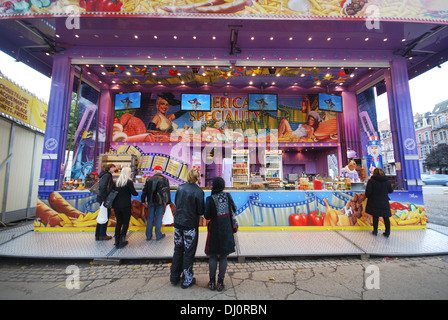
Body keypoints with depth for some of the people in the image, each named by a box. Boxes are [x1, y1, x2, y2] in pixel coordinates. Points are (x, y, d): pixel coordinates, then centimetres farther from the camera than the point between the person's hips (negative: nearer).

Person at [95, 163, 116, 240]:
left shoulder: (108, 175, 14)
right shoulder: (107, 175, -15)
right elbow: (103, 187, -26)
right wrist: (104, 199, -24)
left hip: (104, 199, 10)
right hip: (105, 199, -10)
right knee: (106, 215, 2)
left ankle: (97, 235, 27)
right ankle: (102, 235, 15)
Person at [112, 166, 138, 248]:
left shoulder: (116, 182, 6)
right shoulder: (129, 182, -11)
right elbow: (134, 193, -7)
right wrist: (137, 193, 13)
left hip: (116, 205, 5)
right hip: (125, 205, -5)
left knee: (118, 222, 14)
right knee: (126, 223, 7)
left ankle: (117, 241, 18)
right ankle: (122, 240, 6)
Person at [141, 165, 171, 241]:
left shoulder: (149, 179, 0)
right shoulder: (165, 180, -4)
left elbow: (144, 191, 4)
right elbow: (167, 191, -2)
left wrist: (143, 200, 15)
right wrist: (168, 202, 7)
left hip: (151, 202, 2)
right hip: (160, 202, -2)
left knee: (150, 218, 13)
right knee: (158, 218, 6)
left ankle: (148, 235, 22)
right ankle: (158, 235, 15)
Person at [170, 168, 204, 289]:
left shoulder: (180, 188, -3)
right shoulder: (198, 192, -19)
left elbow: (176, 203, 9)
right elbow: (200, 211, -15)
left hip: (178, 223, 5)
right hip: (190, 225, -5)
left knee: (178, 250, 20)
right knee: (189, 252, 11)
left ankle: (174, 277, 36)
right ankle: (187, 280, 27)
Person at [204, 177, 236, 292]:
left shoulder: (210, 199, -17)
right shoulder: (227, 195, -7)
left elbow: (207, 216, -13)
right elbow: (234, 209, 4)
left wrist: (206, 209, 4)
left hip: (215, 230, -2)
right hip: (227, 230, 3)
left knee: (212, 256, 14)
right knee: (223, 256, 13)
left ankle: (212, 282, 23)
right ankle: (220, 283, 21)